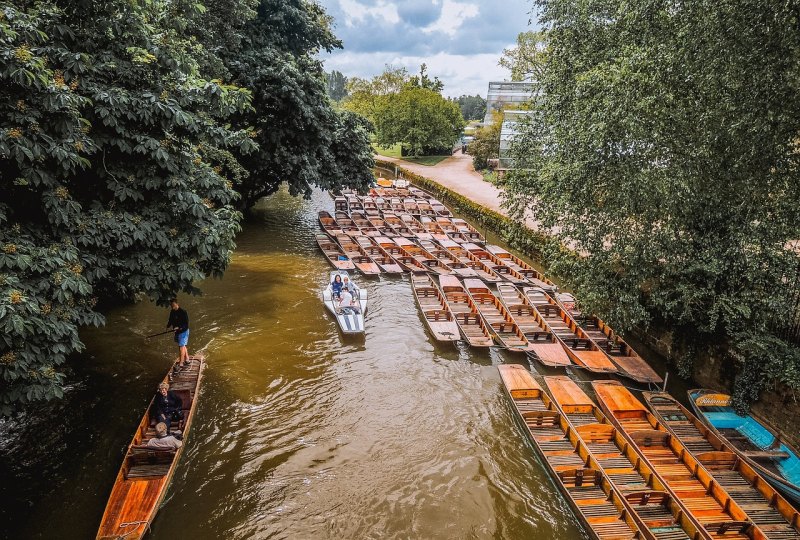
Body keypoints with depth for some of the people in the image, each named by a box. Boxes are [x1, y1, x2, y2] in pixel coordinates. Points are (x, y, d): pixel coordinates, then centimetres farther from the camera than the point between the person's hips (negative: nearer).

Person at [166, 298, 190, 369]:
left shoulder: (183, 312, -21)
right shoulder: (172, 312, 3)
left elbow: (186, 323, -21)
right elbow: (171, 320, 14)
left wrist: (179, 327, -32)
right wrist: (168, 326, -4)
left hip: (183, 331, -8)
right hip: (177, 331, 8)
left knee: (181, 347, -8)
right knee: (182, 346, 17)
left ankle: (181, 364, -5)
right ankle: (187, 360, 30)